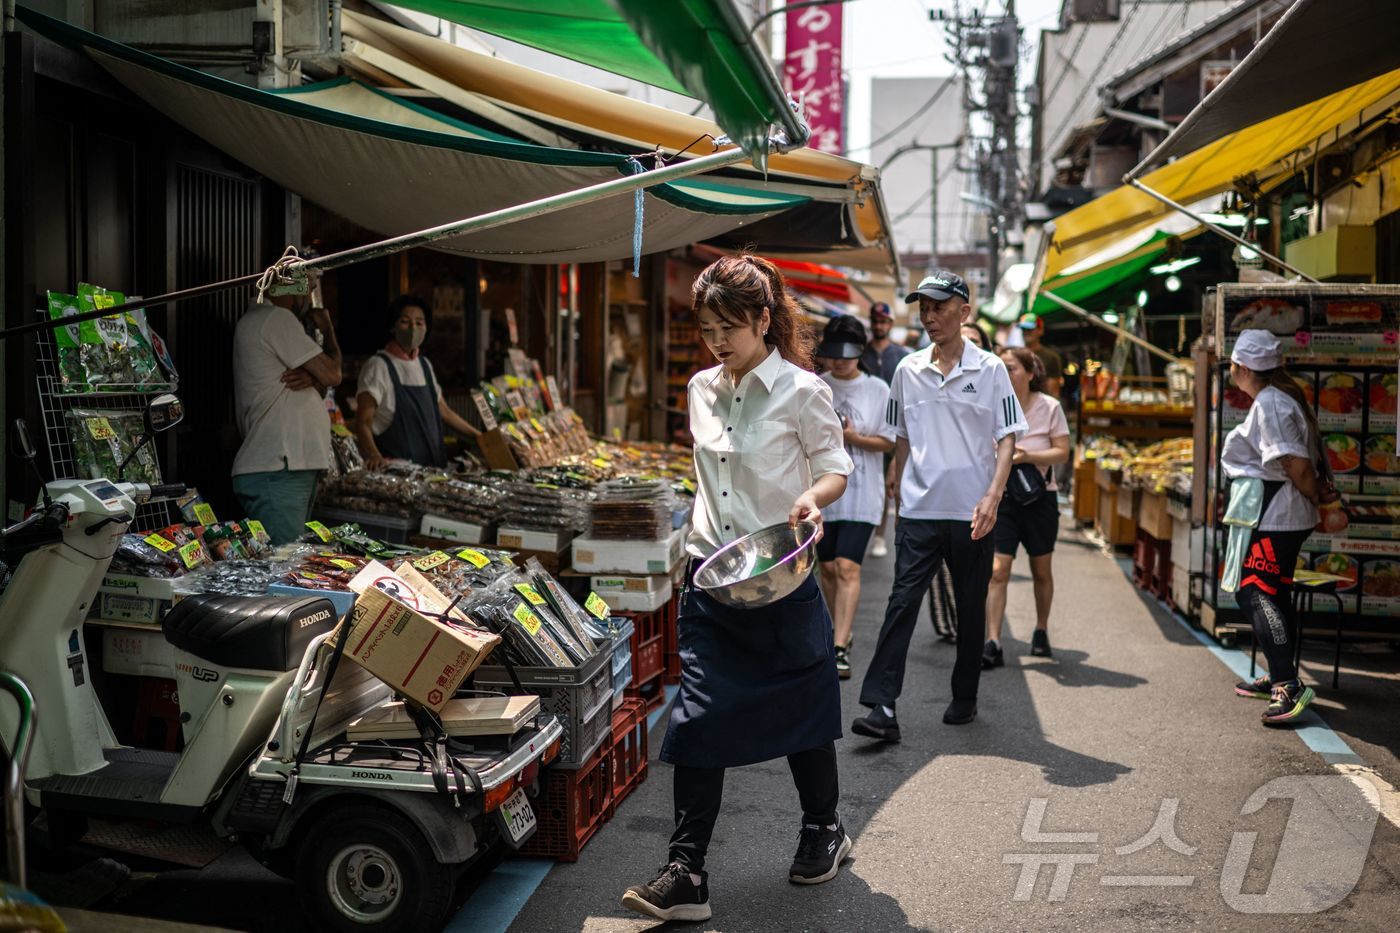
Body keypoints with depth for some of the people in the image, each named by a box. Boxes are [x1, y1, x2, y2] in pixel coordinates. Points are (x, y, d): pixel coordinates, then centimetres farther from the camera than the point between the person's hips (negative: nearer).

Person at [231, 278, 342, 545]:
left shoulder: (261, 320, 24)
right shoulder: (276, 318, -9)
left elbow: (322, 384, 20)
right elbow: (333, 374, -9)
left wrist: (313, 378, -5)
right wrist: (327, 328, 9)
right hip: (277, 473, -11)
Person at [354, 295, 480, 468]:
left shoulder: (424, 365, 15)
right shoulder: (379, 366, -5)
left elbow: (444, 412, 24)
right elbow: (363, 422, -12)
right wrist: (374, 456, -30)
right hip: (395, 466, -6)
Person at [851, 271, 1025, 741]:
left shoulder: (989, 369, 0)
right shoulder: (908, 371, 8)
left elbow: (1006, 438, -3)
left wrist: (992, 496, -15)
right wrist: (898, 492, 13)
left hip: (972, 512, -1)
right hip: (919, 510, 1)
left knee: (971, 608, 9)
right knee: (902, 601, -8)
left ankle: (964, 698, 24)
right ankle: (881, 706, -12)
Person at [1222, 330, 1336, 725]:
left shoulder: (1269, 404, -18)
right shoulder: (1281, 398, 15)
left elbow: (1296, 463, -23)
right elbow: (1307, 457, 15)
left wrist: (1316, 497, -8)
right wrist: (1322, 488, 5)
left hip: (1272, 517, -11)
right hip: (1276, 515, 11)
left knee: (1256, 595, -13)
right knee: (1272, 595, 17)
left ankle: (1289, 686, -18)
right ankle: (1278, 677, 27)